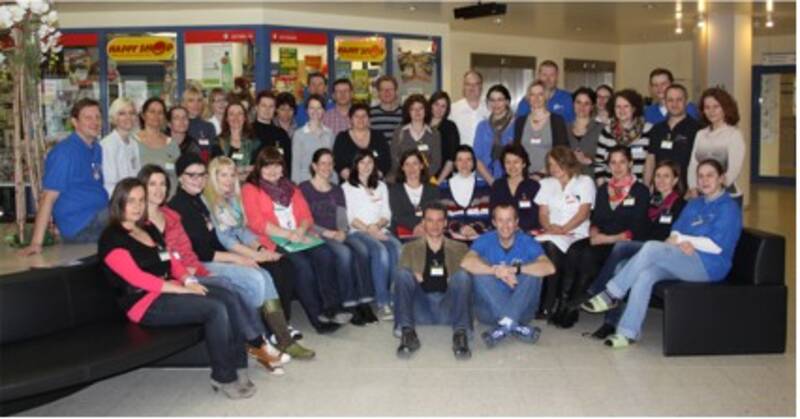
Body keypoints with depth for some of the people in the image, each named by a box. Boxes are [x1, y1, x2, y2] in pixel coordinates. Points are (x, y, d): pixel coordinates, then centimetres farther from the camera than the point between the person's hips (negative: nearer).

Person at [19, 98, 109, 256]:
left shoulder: (97, 148, 10)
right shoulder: (64, 152, -12)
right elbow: (48, 197, -17)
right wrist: (36, 243, -21)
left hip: (100, 222, 7)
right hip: (81, 230, -7)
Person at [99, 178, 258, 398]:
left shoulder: (149, 229, 18)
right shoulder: (111, 239, -8)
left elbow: (171, 260, 19)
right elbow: (136, 277, -18)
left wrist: (188, 280, -4)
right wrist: (182, 289, -19)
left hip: (169, 290, 8)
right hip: (146, 302, -8)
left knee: (230, 300, -14)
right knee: (216, 310, -26)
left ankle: (239, 364, -10)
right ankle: (224, 377, -14)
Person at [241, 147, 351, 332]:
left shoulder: (290, 188, 25)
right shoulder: (250, 189, 8)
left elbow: (306, 214, 16)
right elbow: (256, 223, -5)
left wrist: (300, 231, -8)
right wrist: (288, 234, -16)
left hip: (300, 236, 5)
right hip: (273, 240, -5)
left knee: (325, 254, -26)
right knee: (301, 263, -32)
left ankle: (332, 308, -33)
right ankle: (318, 316, -28)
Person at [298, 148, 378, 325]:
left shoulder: (337, 190, 24)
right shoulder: (304, 188, 7)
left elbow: (342, 218, 13)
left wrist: (342, 232, -9)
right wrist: (325, 232, -15)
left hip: (337, 235, 5)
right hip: (317, 236, -4)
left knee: (362, 249, -27)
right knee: (344, 252, -33)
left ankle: (364, 301, -27)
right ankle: (349, 304, -30)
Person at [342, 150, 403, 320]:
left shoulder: (381, 186, 26)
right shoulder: (347, 187, 12)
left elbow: (387, 215, 16)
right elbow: (350, 218, 0)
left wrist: (377, 226, -6)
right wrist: (369, 230, -14)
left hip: (381, 230, 4)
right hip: (358, 232, -4)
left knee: (397, 249, -31)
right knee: (381, 251, -35)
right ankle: (382, 302, -34)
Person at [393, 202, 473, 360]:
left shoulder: (459, 248, 21)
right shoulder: (410, 248, 21)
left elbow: (467, 277, 10)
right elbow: (400, 277, 10)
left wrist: (455, 281, -11)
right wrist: (413, 278, -10)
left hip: (449, 308, 0)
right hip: (420, 310, 0)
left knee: (463, 275, -26)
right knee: (402, 273, -24)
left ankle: (461, 333, -35)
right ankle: (407, 332, -33)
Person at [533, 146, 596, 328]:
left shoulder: (585, 182, 12)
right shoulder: (546, 184, 24)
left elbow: (584, 213, -2)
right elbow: (543, 213, 14)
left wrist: (563, 229, -15)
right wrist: (549, 227, -8)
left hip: (577, 234, -2)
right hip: (552, 235, 2)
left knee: (573, 254, -35)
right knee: (551, 248, -34)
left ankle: (565, 306, -23)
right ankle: (550, 305, -27)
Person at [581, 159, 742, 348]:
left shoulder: (729, 207, -1)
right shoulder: (694, 204, 21)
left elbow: (716, 246, -11)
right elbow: (675, 233, 12)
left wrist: (680, 239, -5)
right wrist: (683, 243, -12)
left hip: (710, 266, -6)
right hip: (686, 261, 6)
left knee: (652, 248, -29)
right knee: (645, 274, -25)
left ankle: (612, 294, -19)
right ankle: (628, 332, -26)